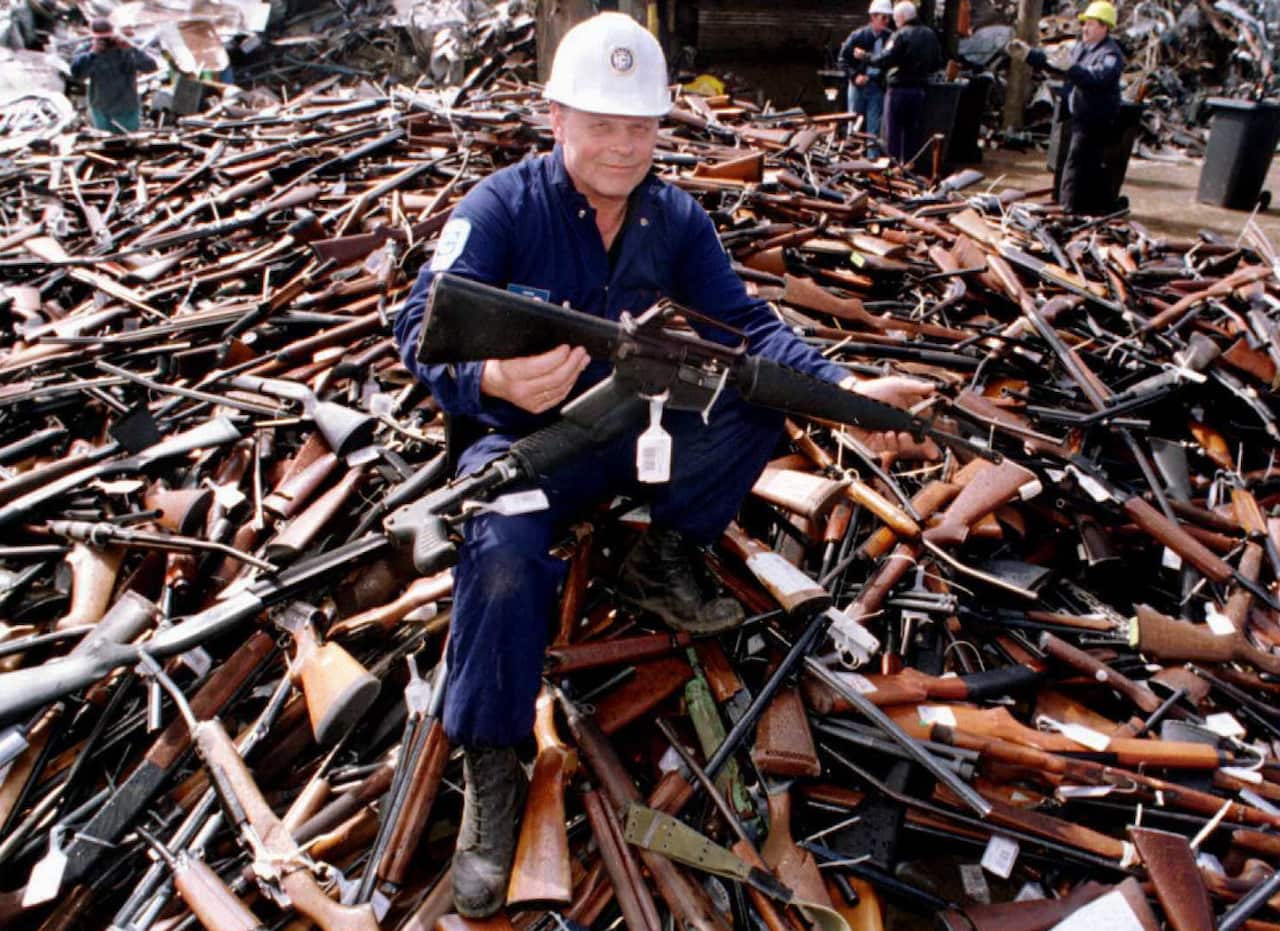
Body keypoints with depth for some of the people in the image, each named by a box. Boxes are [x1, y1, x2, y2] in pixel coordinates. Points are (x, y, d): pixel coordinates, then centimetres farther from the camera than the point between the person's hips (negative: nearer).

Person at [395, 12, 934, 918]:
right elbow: (423, 329, -27)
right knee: (503, 549, -34)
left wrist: (843, 384, -23)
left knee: (758, 405, -15)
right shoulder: (499, 208, -15)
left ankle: (661, 564, 5)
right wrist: (492, 379, -51)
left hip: (636, 426, 4)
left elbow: (745, 325, -6)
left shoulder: (677, 218, -2)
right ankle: (490, 767, -14)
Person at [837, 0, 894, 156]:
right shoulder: (858, 36, -4)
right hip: (858, 85, 0)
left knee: (874, 128, -3)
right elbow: (843, 59, 0)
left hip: (877, 86, 0)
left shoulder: (890, 38, -2)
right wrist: (855, 75, -10)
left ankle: (873, 159, 0)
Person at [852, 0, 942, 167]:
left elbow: (884, 60, -19)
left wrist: (865, 56, -6)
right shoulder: (930, 35, 10)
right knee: (913, 131, 12)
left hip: (899, 89, -6)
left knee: (893, 132, -1)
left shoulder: (901, 35, -13)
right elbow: (937, 63, 14)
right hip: (920, 89, 7)